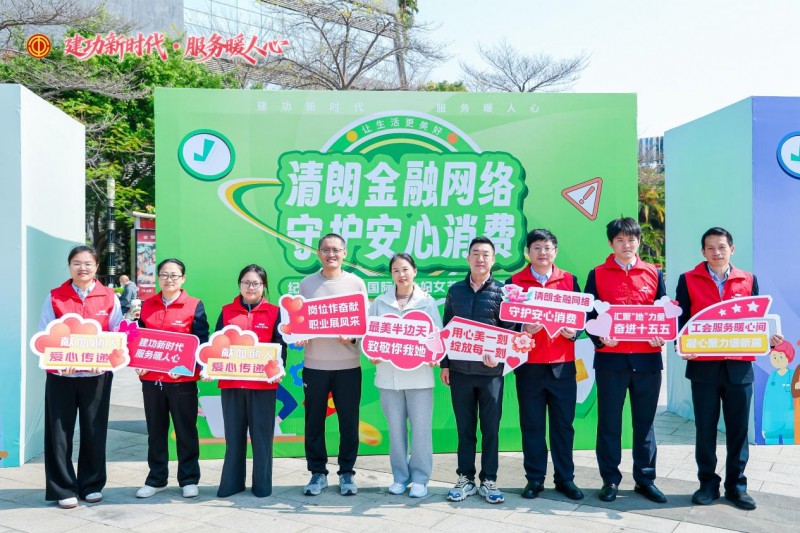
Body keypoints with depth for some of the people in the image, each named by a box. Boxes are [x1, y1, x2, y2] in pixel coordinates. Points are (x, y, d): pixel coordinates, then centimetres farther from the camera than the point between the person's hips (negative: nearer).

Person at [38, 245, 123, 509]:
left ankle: (92, 485, 23)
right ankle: (63, 489, 16)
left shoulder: (109, 298, 3)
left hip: (96, 375, 0)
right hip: (60, 375, 0)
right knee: (60, 433, 4)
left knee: (94, 431, 8)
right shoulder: (55, 297, 3)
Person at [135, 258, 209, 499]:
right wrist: (138, 363, -2)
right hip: (151, 378, 4)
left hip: (182, 379, -4)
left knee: (186, 430, 6)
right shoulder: (147, 305, 9)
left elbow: (202, 342, -5)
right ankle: (156, 479, 26)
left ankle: (189, 479, 18)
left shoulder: (194, 306, -3)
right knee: (155, 431, 13)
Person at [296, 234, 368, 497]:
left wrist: (352, 337, -15)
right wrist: (298, 336, -10)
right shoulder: (307, 283, 6)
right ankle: (318, 473, 21)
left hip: (348, 364, -1)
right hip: (314, 364, 1)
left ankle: (346, 473, 20)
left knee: (349, 421, 5)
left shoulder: (356, 283, 3)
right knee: (314, 421, 6)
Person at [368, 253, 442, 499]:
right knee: (395, 428, 10)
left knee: (420, 428, 2)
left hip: (418, 373, -2)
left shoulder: (427, 301, 2)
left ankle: (420, 478, 16)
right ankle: (400, 476, 23)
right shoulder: (380, 302, 6)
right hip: (388, 373, 2)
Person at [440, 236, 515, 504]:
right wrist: (444, 364, 5)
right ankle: (465, 479, 20)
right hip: (460, 369, 2)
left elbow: (509, 329, -1)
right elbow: (446, 329, 9)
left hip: (490, 371, -1)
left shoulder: (501, 291, 2)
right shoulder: (455, 290, 8)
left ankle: (489, 480, 17)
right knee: (464, 427, 9)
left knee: (490, 428, 5)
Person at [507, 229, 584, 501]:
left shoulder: (569, 280, 8)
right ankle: (535, 479, 18)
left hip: (563, 364, 1)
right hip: (529, 364, -1)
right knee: (532, 424, 6)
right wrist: (523, 330, -17)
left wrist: (574, 332, -11)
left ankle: (565, 478, 20)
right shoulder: (515, 282, 4)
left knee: (563, 424, 7)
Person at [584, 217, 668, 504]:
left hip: (647, 357, 2)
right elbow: (589, 314, 2)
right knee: (609, 421, 5)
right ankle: (610, 479, 17)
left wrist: (661, 336, -9)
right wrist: (600, 338, -15)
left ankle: (645, 479, 22)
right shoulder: (598, 274, 4)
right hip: (610, 357, -1)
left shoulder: (654, 274, 10)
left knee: (645, 421, 10)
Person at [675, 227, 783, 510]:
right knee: (705, 427, 6)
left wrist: (769, 337, -9)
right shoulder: (688, 280, 3)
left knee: (738, 428, 8)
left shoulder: (749, 280, 9)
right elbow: (681, 319, 1)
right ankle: (708, 483, 19)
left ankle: (736, 485, 21)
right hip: (703, 365, -1)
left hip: (740, 366, 2)